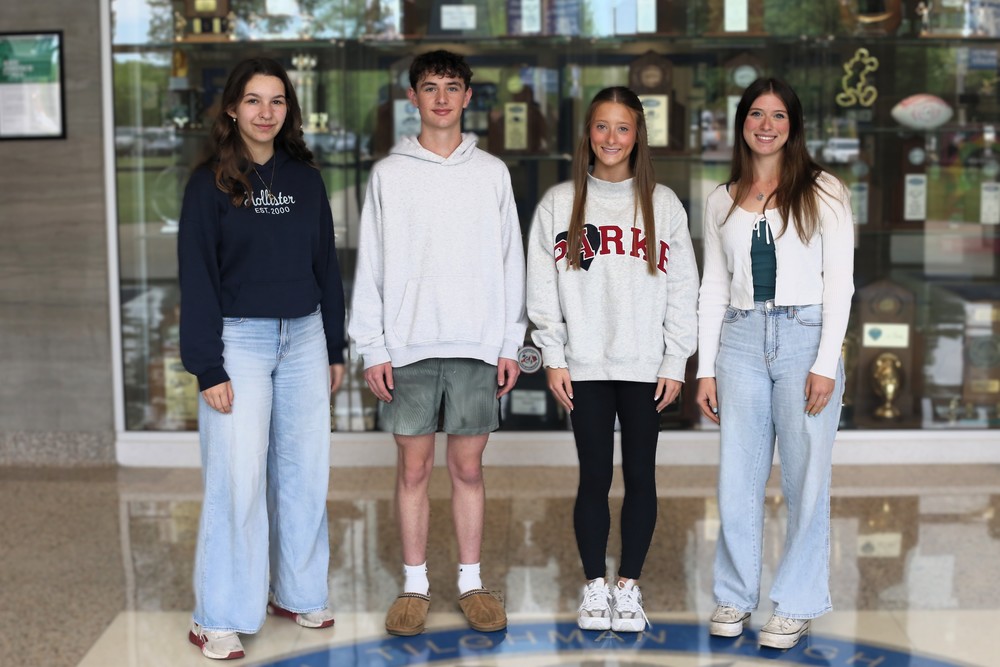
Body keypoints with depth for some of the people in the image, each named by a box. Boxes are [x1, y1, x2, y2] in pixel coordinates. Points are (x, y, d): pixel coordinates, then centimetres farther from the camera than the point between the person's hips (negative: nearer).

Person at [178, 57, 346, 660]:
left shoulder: (306, 178, 8)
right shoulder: (210, 183, -3)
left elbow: (326, 265, 13)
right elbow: (198, 278, -6)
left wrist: (335, 347, 11)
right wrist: (208, 368, -11)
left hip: (304, 339, 4)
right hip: (240, 340, -4)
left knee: (304, 471, 9)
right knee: (237, 478, -5)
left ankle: (298, 592, 24)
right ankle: (219, 618, 5)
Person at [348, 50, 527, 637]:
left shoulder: (492, 172, 6)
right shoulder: (389, 173, 4)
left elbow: (511, 262, 7)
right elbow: (370, 267, 2)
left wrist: (511, 344, 1)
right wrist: (374, 349, -4)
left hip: (478, 345, 1)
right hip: (409, 345, 0)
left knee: (469, 467, 7)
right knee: (414, 467, 6)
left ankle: (472, 581, 18)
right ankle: (415, 585, 16)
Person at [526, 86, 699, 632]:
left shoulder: (662, 204, 5)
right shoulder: (560, 203, 5)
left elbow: (682, 288, 4)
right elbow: (542, 286, 3)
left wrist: (675, 362, -2)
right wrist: (553, 357, -4)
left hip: (646, 366, 1)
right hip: (585, 365, 0)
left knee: (640, 475, 5)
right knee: (594, 477, 3)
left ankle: (629, 585, 17)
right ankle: (594, 585, 16)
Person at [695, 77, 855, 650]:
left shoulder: (823, 192, 2)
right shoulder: (723, 201, 12)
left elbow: (839, 281, -3)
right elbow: (714, 287, 13)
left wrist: (826, 363, -11)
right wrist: (706, 368, 7)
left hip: (805, 335, -3)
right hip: (740, 339, 3)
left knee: (806, 477, 0)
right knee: (738, 478, 5)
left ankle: (798, 605, 12)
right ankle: (735, 597, 19)